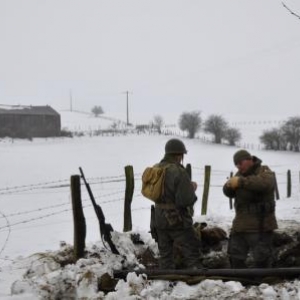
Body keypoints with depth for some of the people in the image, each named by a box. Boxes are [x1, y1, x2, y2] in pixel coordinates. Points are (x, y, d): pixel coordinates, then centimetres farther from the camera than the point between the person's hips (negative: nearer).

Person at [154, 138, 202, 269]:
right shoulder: (179, 172, -20)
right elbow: (187, 200, -23)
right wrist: (192, 189, -2)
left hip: (160, 219, 7)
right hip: (177, 220, -7)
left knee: (165, 254, 14)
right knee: (191, 253, 2)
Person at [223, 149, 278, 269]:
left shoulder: (264, 172, -8)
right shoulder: (240, 174, 13)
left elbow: (265, 183, -31)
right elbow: (229, 193, 9)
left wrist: (241, 182, -39)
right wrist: (229, 186, -15)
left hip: (260, 225, -7)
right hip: (241, 224, 7)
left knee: (261, 258, -5)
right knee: (235, 255, 14)